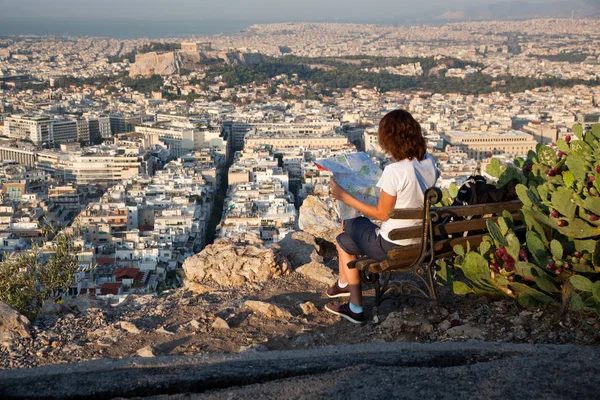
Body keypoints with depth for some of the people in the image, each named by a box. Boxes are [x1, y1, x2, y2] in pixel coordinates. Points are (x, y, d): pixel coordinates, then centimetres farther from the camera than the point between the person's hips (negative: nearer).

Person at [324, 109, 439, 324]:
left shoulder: (394, 171, -28)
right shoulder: (428, 163, -5)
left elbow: (382, 214, -18)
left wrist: (345, 197, -12)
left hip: (395, 247, -8)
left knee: (344, 241, 19)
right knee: (349, 224, 24)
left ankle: (356, 309, 29)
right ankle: (344, 283, 40)